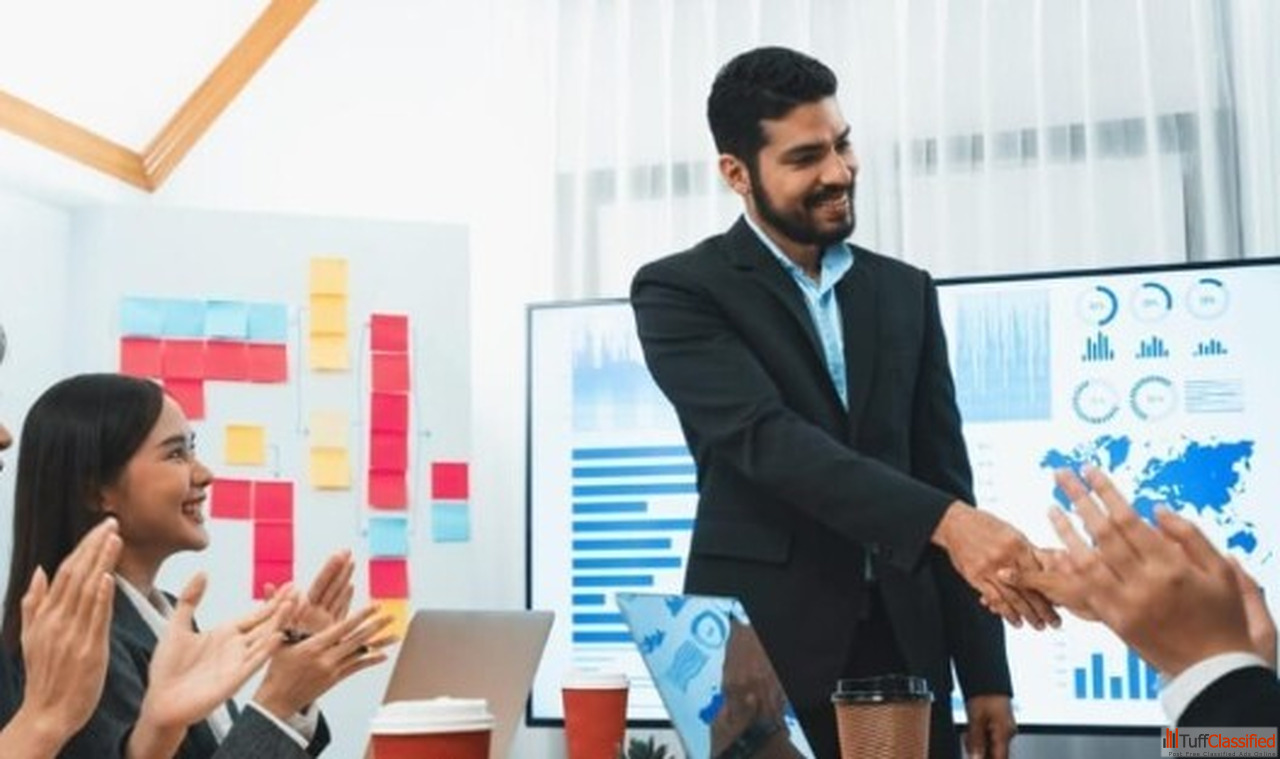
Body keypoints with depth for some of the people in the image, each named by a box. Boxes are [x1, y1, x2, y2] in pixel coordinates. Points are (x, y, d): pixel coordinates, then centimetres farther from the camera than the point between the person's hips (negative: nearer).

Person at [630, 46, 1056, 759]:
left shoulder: (904, 291, 11)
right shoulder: (681, 291, -4)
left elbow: (943, 472, 10)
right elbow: (768, 439, -19)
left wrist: (985, 676, 5)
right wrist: (947, 522, -31)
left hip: (901, 650, 4)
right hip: (762, 654, -4)